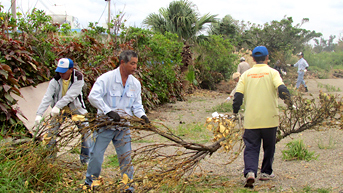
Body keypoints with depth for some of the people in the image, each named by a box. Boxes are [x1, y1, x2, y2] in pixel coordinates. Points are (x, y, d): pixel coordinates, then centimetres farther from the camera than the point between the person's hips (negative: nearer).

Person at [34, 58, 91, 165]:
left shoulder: (78, 78, -20)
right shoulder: (55, 80, -15)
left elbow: (70, 95, -30)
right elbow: (47, 98, -22)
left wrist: (57, 106, -40)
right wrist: (39, 114, -32)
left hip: (76, 108, -1)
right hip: (60, 109, 1)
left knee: (86, 131, -3)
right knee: (51, 132, -5)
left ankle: (85, 158, 12)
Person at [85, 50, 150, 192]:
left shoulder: (135, 83, 4)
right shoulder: (106, 78, -15)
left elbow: (136, 105, 11)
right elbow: (93, 96, -25)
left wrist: (142, 116, -10)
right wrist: (109, 111, -31)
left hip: (123, 127, 4)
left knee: (126, 158, 6)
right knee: (96, 156, 0)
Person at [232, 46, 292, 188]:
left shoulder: (246, 74, 7)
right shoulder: (272, 72, 1)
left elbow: (238, 94, 3)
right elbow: (281, 88, -17)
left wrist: (235, 111, 12)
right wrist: (287, 98, -17)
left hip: (251, 119, 1)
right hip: (269, 118, -1)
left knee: (251, 147, 1)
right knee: (269, 147, 16)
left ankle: (250, 172, -19)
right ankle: (266, 172, 24)